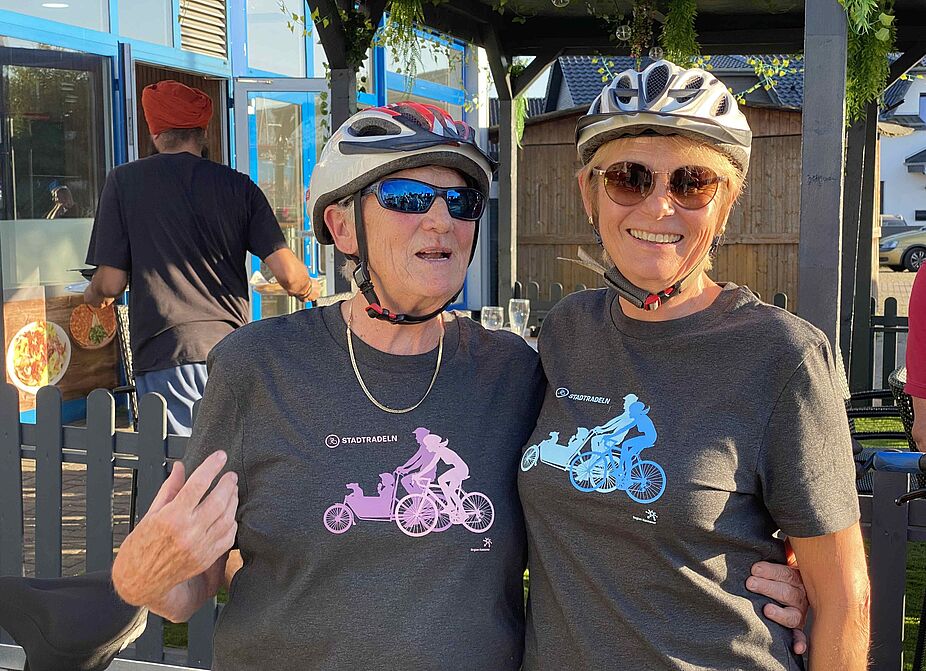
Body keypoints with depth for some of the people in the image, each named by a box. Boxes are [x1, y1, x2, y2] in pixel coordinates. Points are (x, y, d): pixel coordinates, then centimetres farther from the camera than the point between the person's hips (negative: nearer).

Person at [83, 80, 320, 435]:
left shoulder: (124, 181, 2)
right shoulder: (238, 185, 6)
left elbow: (111, 283, -1)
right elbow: (288, 273, -2)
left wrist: (93, 295, 23)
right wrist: (310, 289, 22)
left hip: (165, 357, -2)